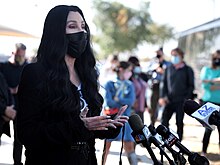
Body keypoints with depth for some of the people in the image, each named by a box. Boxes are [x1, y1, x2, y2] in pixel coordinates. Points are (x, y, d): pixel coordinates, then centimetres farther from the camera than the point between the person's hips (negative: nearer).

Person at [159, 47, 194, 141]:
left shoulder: (188, 70, 1)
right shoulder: (168, 69, 10)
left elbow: (191, 86, 1)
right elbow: (164, 83, 11)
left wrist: (187, 99, -10)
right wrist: (162, 97, -2)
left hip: (181, 101, -3)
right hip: (169, 100, 3)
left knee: (179, 123, 4)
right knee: (164, 121, -6)